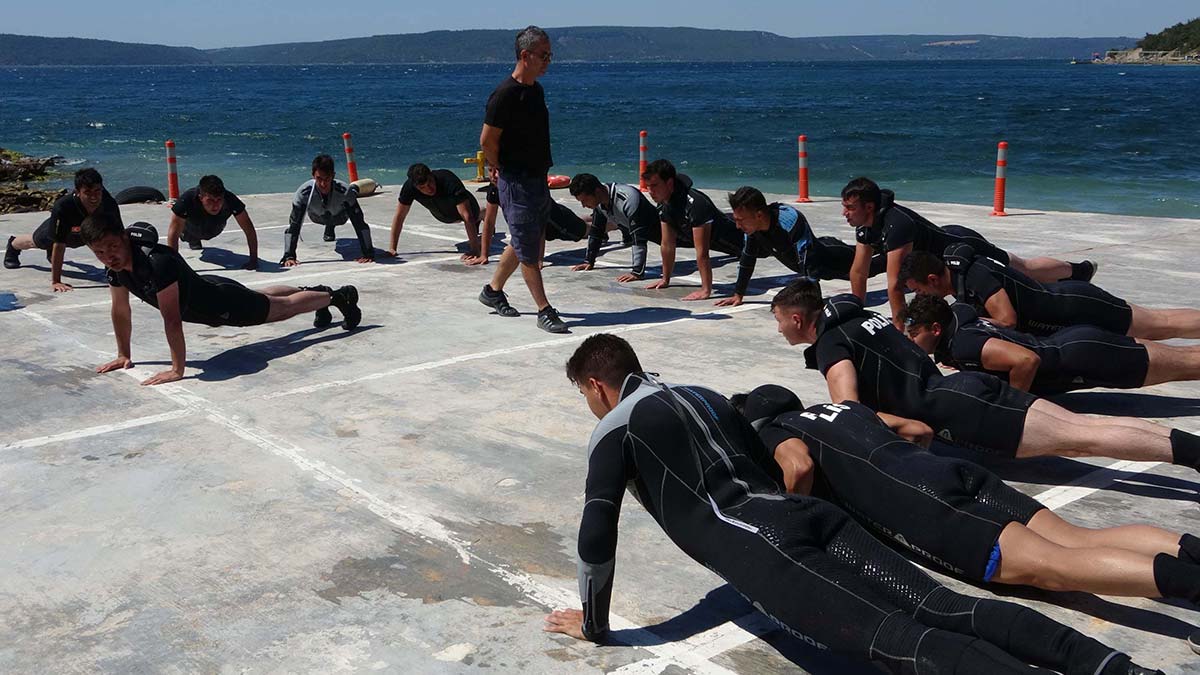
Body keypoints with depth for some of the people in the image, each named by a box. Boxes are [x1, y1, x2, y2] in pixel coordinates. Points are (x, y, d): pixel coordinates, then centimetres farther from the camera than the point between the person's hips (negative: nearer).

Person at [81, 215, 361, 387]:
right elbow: (120, 311, -4)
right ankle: (313, 290, 59)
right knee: (264, 298, 32)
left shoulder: (156, 261, -43)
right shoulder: (114, 267, -19)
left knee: (284, 307, 14)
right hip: (202, 289, 8)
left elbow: (171, 319, -44)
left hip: (222, 302, -8)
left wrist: (177, 370, -42)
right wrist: (123, 355, 0)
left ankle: (338, 296, 38)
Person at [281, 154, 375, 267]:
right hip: (317, 217, 0)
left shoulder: (344, 191, -43)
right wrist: (289, 256, -46)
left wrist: (368, 253, -44)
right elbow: (293, 226, -39)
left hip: (340, 217, 0)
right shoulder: (304, 193, -42)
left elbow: (360, 224, -40)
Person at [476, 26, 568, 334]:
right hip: (517, 183, -9)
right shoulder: (506, 94, -17)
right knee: (528, 251, -3)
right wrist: (500, 169, 1)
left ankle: (493, 291, 33)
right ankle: (545, 312, 1)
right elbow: (487, 139, -14)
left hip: (538, 179, 9)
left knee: (523, 243, 17)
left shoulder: (536, 90, 10)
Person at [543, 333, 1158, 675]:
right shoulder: (704, 395, 33)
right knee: (943, 609, -7)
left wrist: (593, 623, 14)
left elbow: (597, 535, 1)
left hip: (756, 544, -8)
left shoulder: (615, 430, 10)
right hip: (809, 512, 8)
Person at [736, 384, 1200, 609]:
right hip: (954, 468, 7)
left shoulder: (774, 430, 13)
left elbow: (799, 465, -10)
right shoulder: (844, 405, 35)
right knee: (1079, 539, -6)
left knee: (1049, 565, -22)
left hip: (917, 503, -7)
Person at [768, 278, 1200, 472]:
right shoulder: (854, 315, 24)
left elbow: (849, 413, -15)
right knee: (1084, 425, -2)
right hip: (964, 383, 8)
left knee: (1076, 438, -16)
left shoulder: (830, 344, -2)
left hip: (949, 408, -8)